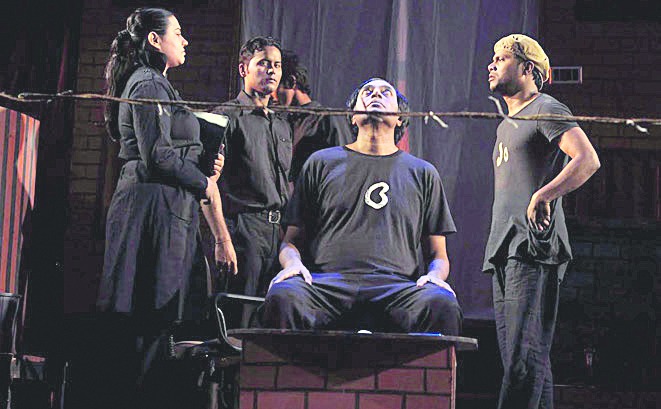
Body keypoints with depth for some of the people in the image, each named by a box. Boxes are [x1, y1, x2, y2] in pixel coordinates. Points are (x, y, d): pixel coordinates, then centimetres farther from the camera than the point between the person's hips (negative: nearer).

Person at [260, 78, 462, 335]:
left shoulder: (422, 173, 22)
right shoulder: (322, 163, 21)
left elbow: (438, 255, 21)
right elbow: (291, 240, 20)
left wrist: (435, 275, -2)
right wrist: (293, 263, -3)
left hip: (396, 286, 0)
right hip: (325, 282, 0)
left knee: (443, 306, -34)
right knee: (282, 297, -34)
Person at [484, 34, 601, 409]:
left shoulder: (547, 110, 0)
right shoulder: (507, 126, 27)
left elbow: (588, 160, -15)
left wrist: (542, 196, -24)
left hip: (534, 249, -9)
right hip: (505, 251, 10)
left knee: (525, 355, -16)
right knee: (520, 358, 5)